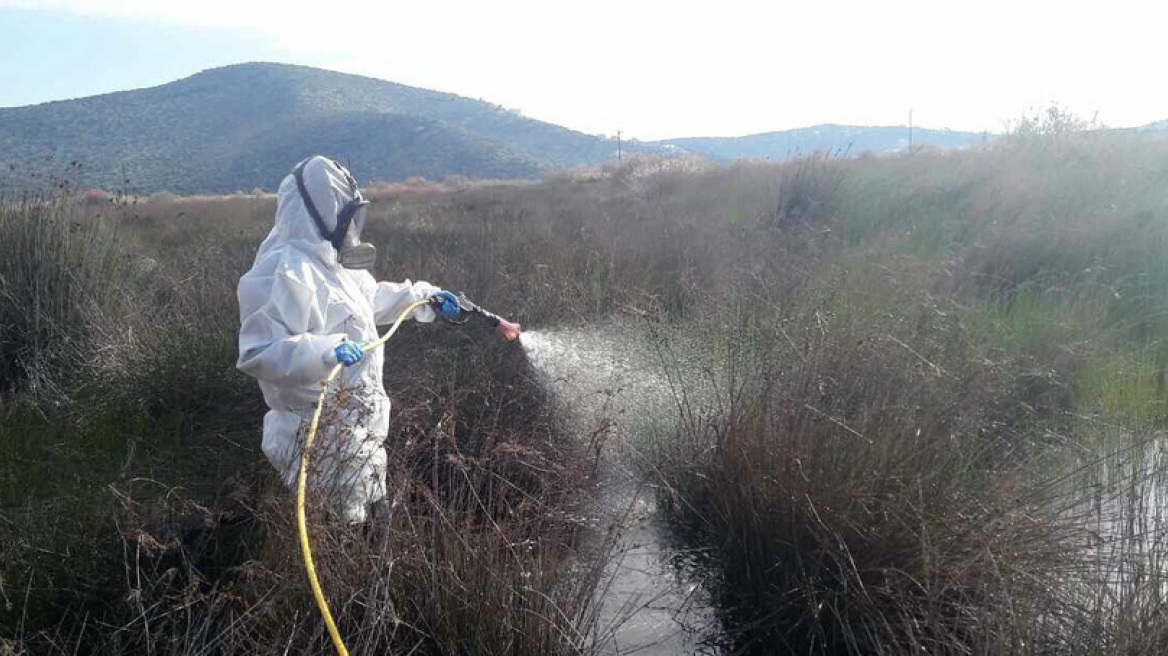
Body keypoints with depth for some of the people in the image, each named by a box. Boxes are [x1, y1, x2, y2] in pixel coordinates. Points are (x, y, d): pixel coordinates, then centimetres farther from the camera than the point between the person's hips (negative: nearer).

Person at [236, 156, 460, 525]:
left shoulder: (329, 261, 7)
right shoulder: (284, 272, -25)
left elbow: (372, 297, 26)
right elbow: (257, 352, -32)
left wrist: (424, 296, 26)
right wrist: (325, 351, -44)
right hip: (325, 435, -10)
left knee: (369, 514, 24)